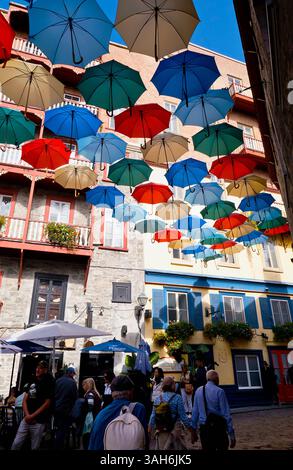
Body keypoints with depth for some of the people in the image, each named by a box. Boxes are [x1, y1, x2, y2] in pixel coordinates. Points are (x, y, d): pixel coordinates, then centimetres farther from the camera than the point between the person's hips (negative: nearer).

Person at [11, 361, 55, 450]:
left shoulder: (49, 384, -8)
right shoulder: (32, 383, 11)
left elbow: (47, 403, -11)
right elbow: (25, 400, 9)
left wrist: (32, 416, -11)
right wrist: (27, 415, -6)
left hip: (39, 422, -5)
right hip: (26, 419, 5)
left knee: (34, 447, 4)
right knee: (16, 444, 5)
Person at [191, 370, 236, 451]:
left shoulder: (198, 391, 2)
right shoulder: (219, 391, -11)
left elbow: (195, 412, 5)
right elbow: (226, 414, -11)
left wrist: (194, 430, 14)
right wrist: (232, 435, -5)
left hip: (203, 429, 4)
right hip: (218, 428, -4)